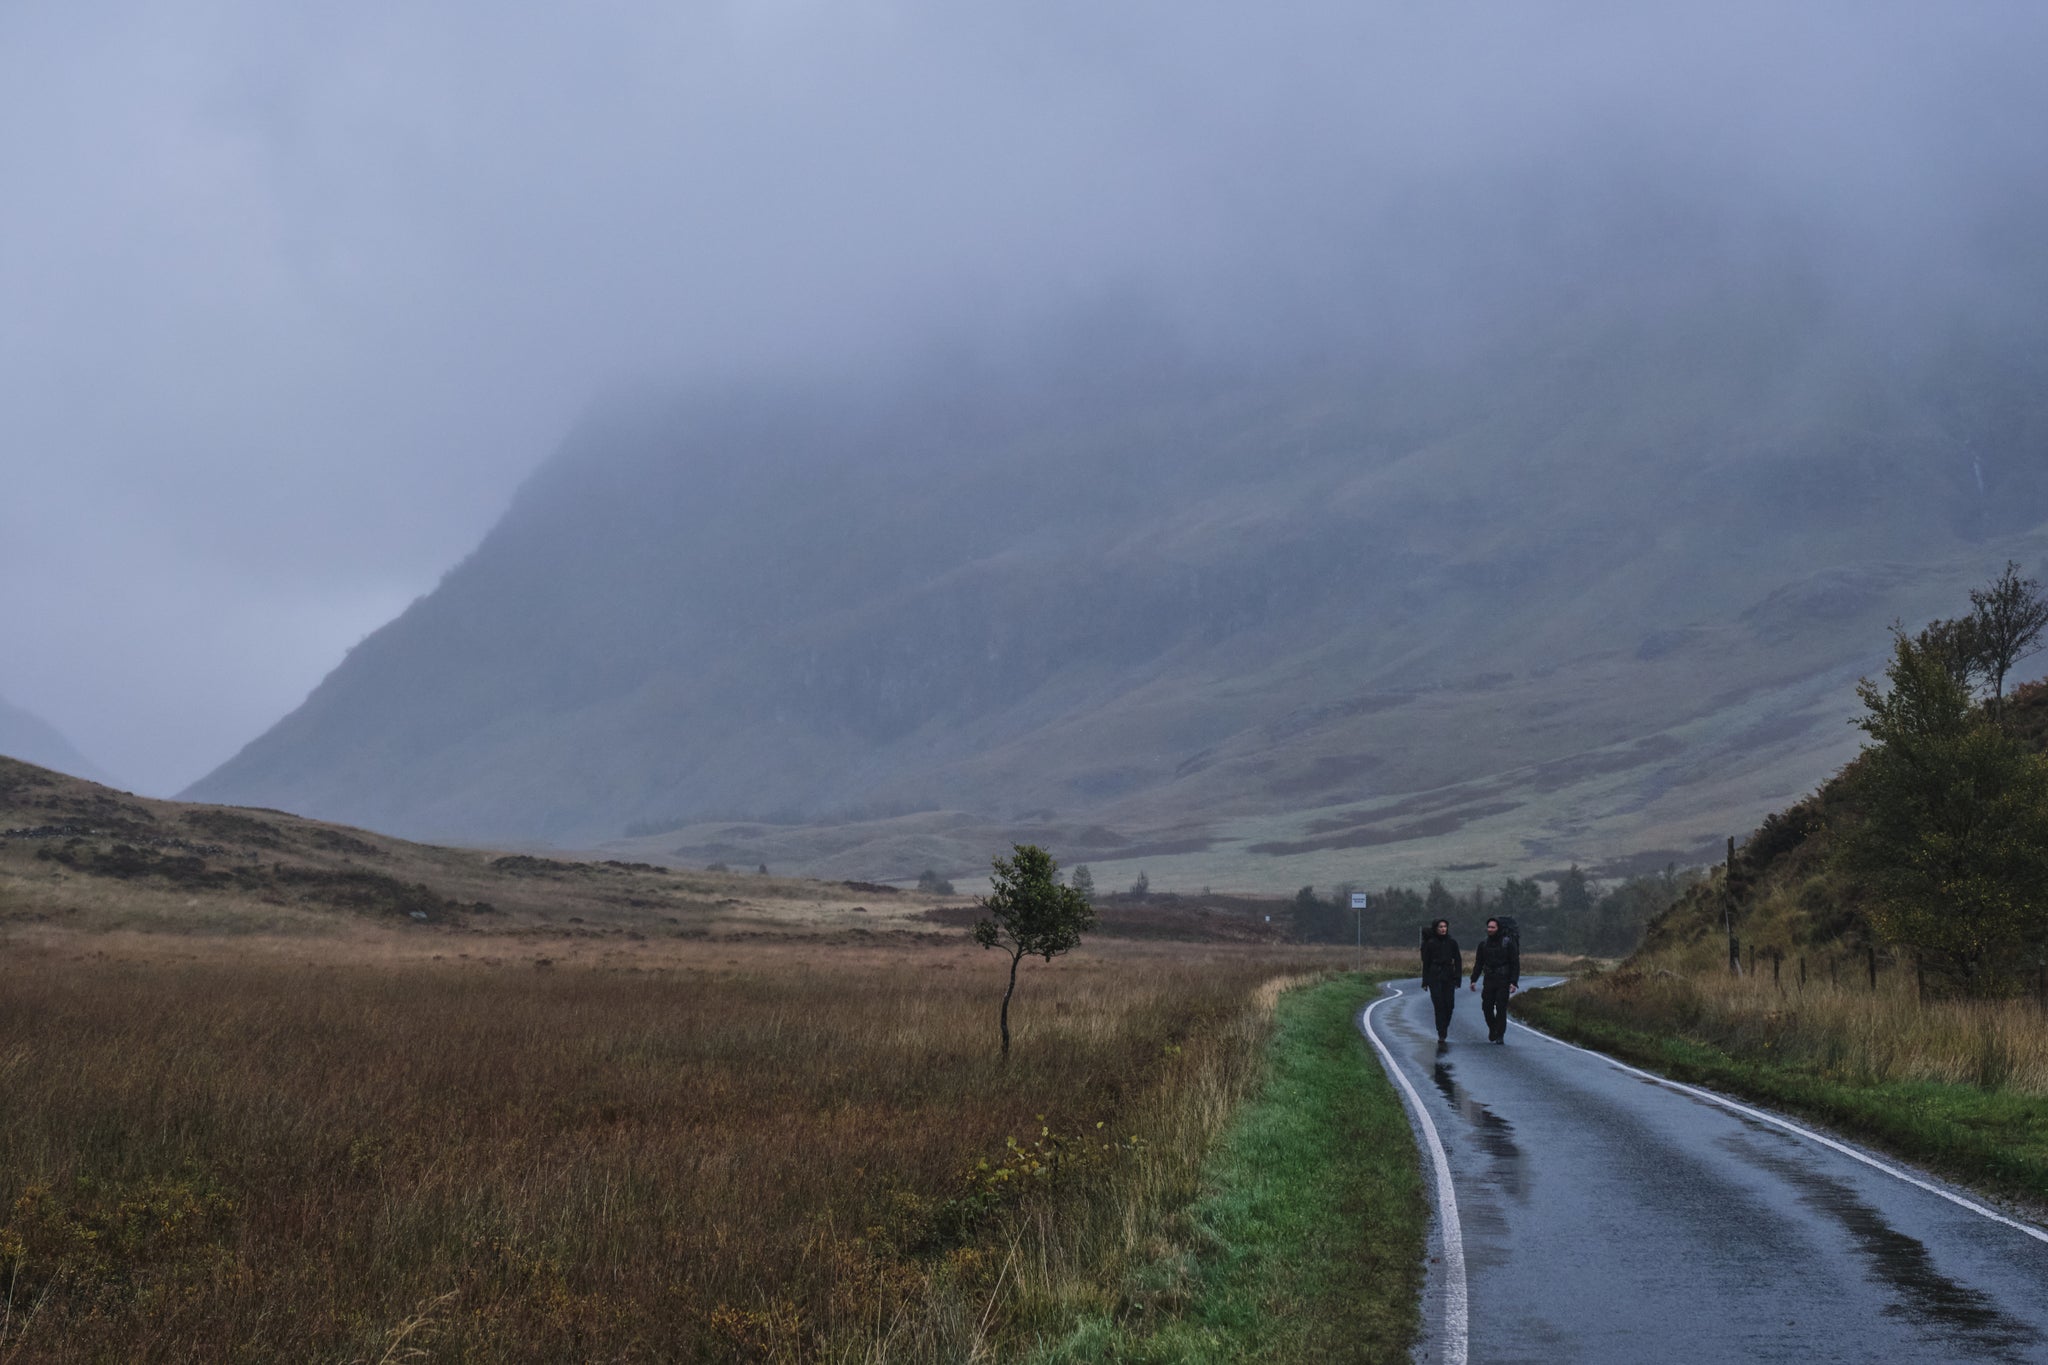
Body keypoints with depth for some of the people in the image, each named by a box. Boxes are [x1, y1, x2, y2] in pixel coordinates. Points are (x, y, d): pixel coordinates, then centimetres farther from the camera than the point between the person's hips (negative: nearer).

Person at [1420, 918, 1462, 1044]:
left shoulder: (1452, 943, 6)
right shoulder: (1430, 943, 2)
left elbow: (1457, 961, 7)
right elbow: (1425, 963, 4)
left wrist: (1457, 979, 0)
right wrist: (1425, 982, 1)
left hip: (1448, 976, 2)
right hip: (1434, 977, -2)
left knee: (1449, 1004, -2)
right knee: (1439, 1005, -9)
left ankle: (1444, 1028, 21)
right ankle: (1441, 1034, -7)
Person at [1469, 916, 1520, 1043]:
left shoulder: (1508, 943, -5)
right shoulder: (1483, 945, 8)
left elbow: (1515, 964, -5)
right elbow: (1478, 964, 12)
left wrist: (1514, 982, -13)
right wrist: (1474, 980, 2)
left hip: (1503, 981, -4)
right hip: (1489, 980, 4)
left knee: (1501, 1008, -8)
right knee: (1487, 1007, 0)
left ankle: (1500, 1035, -2)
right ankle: (1492, 1029, 24)